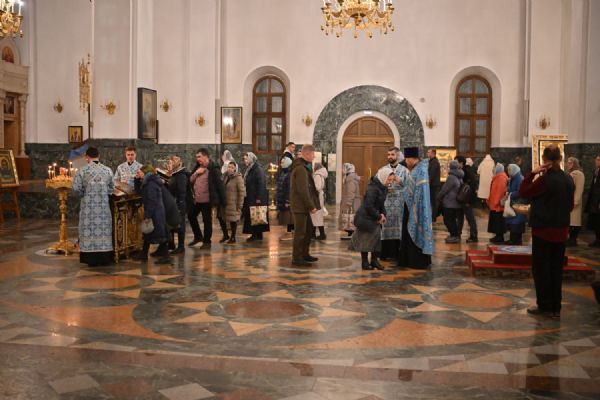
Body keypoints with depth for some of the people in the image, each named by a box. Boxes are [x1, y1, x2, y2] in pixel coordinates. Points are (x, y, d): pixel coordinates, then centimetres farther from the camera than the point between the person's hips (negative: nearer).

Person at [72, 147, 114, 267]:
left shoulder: (82, 171, -8)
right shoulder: (107, 170, 0)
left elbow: (76, 188, -9)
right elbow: (112, 188, 6)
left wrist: (85, 193, 9)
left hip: (88, 205, -2)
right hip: (104, 205, 2)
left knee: (90, 229, 5)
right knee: (104, 229, 9)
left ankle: (92, 259, 6)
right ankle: (105, 258, 12)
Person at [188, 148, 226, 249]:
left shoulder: (213, 169, -14)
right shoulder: (197, 167, 11)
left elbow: (220, 185, -15)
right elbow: (190, 180, 11)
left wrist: (222, 201, -18)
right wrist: (196, 173, -10)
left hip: (206, 200, -8)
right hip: (196, 200, 8)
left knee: (207, 221, 2)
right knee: (191, 216, 17)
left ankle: (207, 241, 15)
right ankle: (198, 236, 32)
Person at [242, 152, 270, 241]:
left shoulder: (258, 169, -13)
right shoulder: (249, 169, 14)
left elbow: (261, 184, -19)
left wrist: (259, 198, -22)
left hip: (256, 197, -9)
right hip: (250, 197, 9)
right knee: (250, 216, 8)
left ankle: (257, 234, 1)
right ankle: (255, 234, 13)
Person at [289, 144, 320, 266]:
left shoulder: (304, 167, 15)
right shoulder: (300, 169, -18)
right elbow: (303, 190, -22)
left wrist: (312, 204, 12)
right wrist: (311, 206, -18)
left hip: (303, 205, 10)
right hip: (300, 206, -10)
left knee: (308, 229, 17)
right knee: (300, 232, -4)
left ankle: (304, 254, 27)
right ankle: (296, 258, 3)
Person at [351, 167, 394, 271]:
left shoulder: (384, 188, 5)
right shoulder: (372, 188, -24)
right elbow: (368, 206, -26)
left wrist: (382, 214, -3)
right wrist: (378, 216, -17)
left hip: (375, 218, 8)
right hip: (365, 218, -8)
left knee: (377, 237, 8)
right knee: (366, 238, 0)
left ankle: (374, 260, 18)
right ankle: (365, 262, 10)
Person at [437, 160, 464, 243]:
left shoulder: (451, 177, -19)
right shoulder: (459, 177, 10)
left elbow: (445, 189, -15)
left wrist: (439, 197, 1)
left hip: (450, 203, -9)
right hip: (457, 203, 9)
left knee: (448, 220, -2)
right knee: (453, 220, 17)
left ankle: (455, 236, 0)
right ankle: (455, 235, 23)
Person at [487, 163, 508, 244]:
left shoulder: (502, 177, -16)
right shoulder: (498, 177, 17)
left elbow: (501, 190, -22)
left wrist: (497, 201, -22)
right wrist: (490, 200, 21)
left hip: (498, 204, -10)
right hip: (494, 203, 10)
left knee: (498, 222, -5)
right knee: (496, 221, 13)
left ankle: (500, 238, -1)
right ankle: (498, 236, 19)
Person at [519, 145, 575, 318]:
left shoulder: (545, 179, -18)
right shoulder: (568, 179, 4)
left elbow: (523, 193, -10)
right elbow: (570, 205, 13)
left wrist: (532, 173, -9)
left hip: (543, 229, -6)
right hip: (561, 230, 6)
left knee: (541, 268, 5)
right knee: (556, 268, 12)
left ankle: (545, 306, 8)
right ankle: (555, 307, 16)